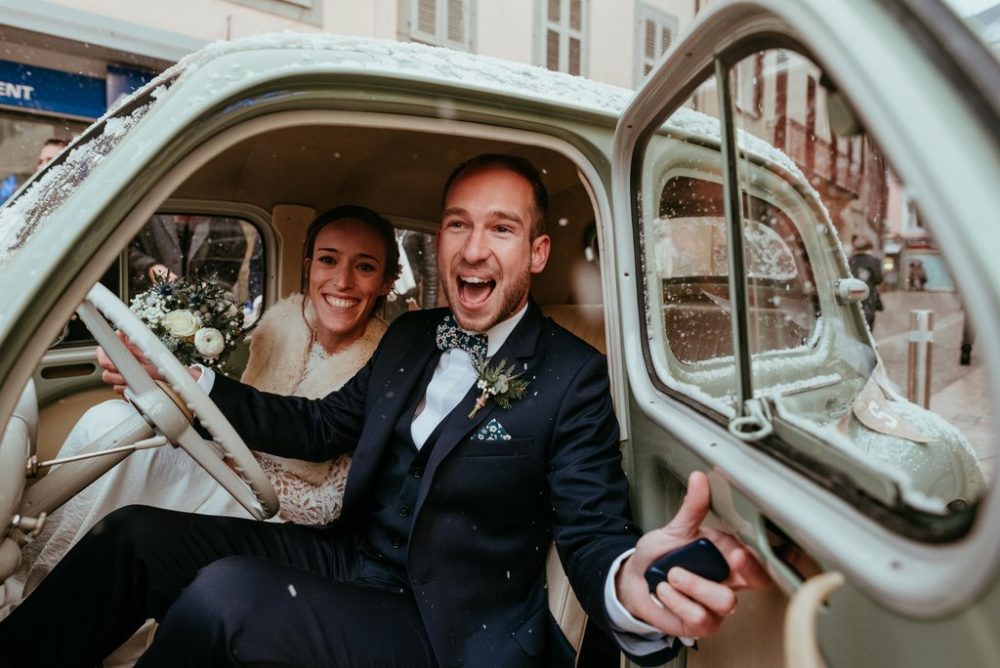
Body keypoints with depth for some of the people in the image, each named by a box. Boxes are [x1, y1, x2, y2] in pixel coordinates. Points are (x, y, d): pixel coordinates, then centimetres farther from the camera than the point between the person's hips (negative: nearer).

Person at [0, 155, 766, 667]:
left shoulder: (572, 375, -12)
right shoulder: (410, 334, 7)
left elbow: (592, 533, -15)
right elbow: (326, 424, 15)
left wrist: (632, 585, -40)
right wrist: (195, 383, 7)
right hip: (351, 559, 6)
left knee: (222, 593, -27)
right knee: (134, 534, -8)